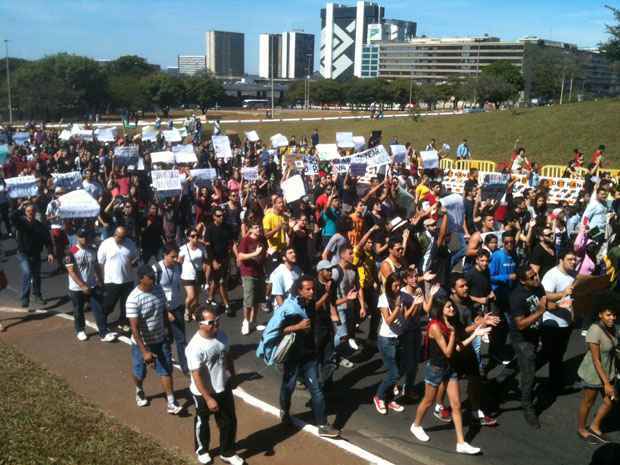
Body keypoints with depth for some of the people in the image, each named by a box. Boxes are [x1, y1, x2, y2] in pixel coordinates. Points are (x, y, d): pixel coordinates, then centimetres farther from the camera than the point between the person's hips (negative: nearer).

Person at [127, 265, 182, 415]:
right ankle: (139, 391, 47)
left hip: (160, 339, 4)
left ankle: (171, 403, 13)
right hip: (142, 343, -4)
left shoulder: (159, 289, -8)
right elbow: (134, 329, -27)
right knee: (140, 372, 17)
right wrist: (144, 351, -30)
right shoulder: (133, 299, -27)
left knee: (166, 369, 4)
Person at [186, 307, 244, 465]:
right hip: (203, 393, -5)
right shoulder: (195, 346, -30)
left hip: (224, 388, 6)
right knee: (202, 422, 20)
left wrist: (232, 374, 19)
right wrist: (208, 398, -25)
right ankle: (202, 450, 46)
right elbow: (196, 375, -27)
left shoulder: (222, 336, -9)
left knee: (229, 422, 16)